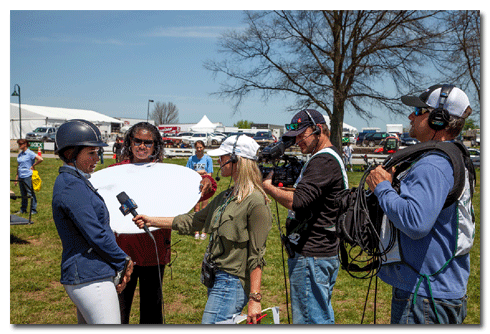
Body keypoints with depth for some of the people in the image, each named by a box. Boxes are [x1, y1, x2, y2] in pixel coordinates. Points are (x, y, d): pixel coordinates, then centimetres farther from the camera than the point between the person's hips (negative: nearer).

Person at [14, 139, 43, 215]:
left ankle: (33, 210, 6)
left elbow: (40, 159, -20)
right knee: (23, 194, 13)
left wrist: (33, 166, -9)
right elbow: (18, 167, 18)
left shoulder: (30, 153, -9)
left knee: (30, 193, -1)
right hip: (21, 177, 7)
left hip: (28, 176, -7)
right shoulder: (20, 154, 13)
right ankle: (23, 209, 22)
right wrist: (16, 178, 17)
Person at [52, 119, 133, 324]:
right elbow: (96, 236, -20)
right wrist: (124, 262, -6)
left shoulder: (74, 182, 14)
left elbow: (99, 227, 14)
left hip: (81, 276, 10)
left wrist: (120, 262, 6)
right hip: (90, 278, -10)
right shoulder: (72, 186, -17)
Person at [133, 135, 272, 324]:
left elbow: (256, 256, -16)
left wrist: (255, 298, -17)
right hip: (216, 280, 9)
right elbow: (193, 221, 20)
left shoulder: (256, 202, -14)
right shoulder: (225, 197, 13)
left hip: (232, 282, -9)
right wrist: (152, 221, 20)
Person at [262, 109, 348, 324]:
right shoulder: (331, 157, 17)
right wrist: (286, 182, 8)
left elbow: (296, 201, -27)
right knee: (323, 317, 19)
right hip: (325, 252, 11)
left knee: (308, 320, -3)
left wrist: (268, 186, -13)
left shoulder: (323, 161, -18)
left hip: (312, 257, -11)